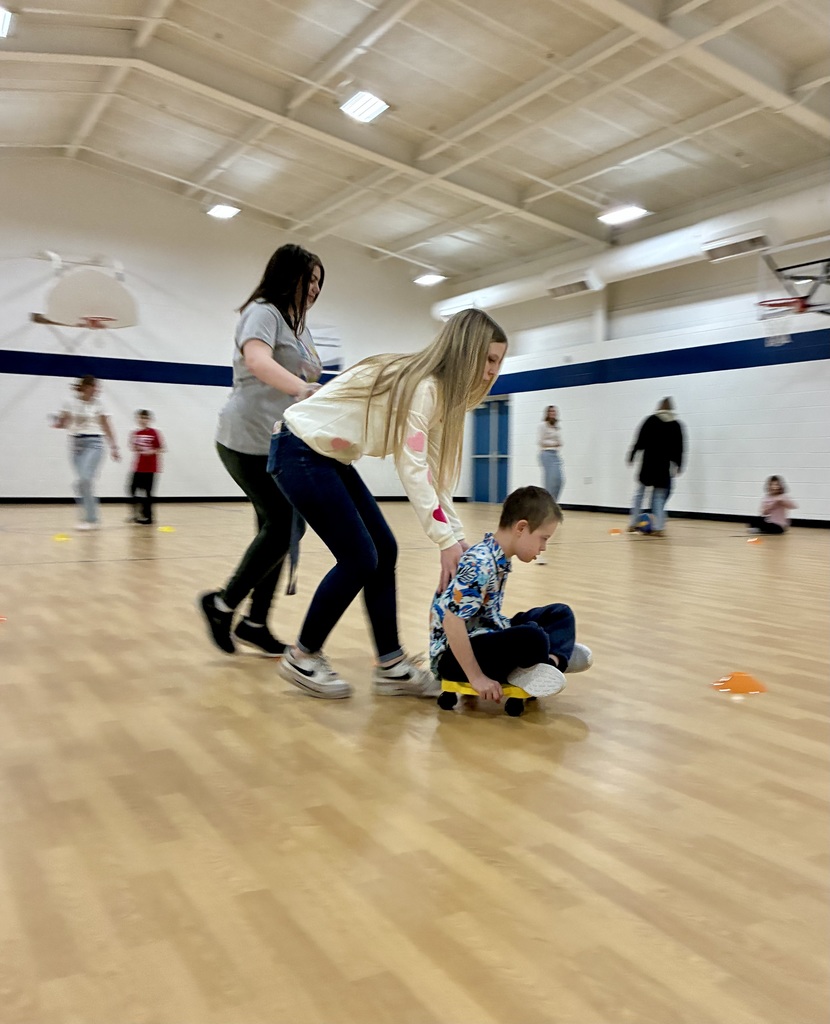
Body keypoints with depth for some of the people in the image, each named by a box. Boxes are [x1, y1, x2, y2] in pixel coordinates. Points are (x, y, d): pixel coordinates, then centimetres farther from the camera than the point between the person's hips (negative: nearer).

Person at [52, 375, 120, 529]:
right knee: (84, 482, 3)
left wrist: (113, 447, 5)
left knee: (85, 479, -17)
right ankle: (92, 517, 13)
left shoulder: (98, 403, 2)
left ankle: (90, 518, -12)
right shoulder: (71, 403, 3)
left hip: (93, 443, -2)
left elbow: (106, 426, 7)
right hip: (76, 443, 3)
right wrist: (56, 422, -15)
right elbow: (63, 424, 8)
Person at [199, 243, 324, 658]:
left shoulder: (298, 325, 21)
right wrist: (304, 388, -43)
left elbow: (304, 378, 24)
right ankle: (223, 604, 6)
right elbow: (257, 361, -28)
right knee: (281, 526, -12)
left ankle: (255, 622, 17)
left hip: (279, 444, 9)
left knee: (279, 528, 7)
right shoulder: (263, 311, -7)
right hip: (250, 440, -9)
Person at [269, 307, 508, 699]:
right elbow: (411, 471, -25)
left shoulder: (438, 391, 7)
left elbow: (432, 471, 5)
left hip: (329, 458, 10)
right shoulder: (421, 386, -22)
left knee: (384, 552, 4)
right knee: (359, 560, -9)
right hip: (300, 453, -10)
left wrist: (458, 537, -1)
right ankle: (303, 658, 8)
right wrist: (446, 541, -24)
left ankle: (390, 667, 10)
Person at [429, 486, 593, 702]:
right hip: (452, 655, -10)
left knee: (560, 613, 12)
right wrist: (476, 678, -25)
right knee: (533, 638, -35)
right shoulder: (480, 565, -24)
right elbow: (452, 622, -29)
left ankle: (552, 660, -13)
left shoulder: (498, 557, 5)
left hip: (485, 636, 11)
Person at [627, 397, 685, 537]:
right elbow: (679, 447, 4)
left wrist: (632, 455, 4)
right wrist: (678, 465, 11)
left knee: (639, 493, 11)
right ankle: (658, 528, -2)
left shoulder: (651, 420, 0)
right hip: (665, 465, 1)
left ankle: (633, 524, 12)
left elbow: (640, 441, -4)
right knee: (659, 497, 7)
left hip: (648, 463, -1)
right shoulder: (676, 425, 4)